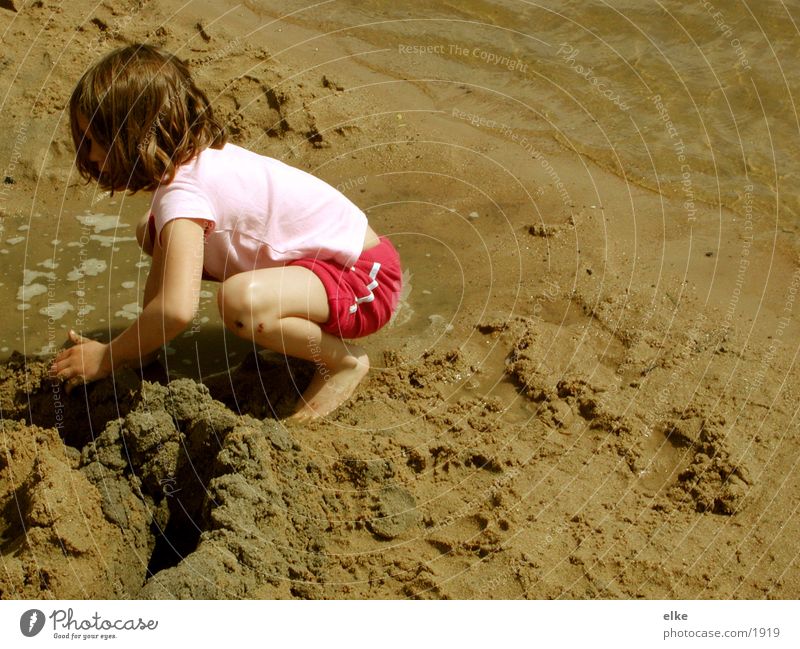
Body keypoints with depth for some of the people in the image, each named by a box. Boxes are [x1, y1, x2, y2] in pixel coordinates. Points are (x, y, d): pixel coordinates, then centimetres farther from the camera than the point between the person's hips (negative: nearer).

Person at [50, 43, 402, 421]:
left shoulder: (183, 189, -28)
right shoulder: (192, 158, 1)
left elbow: (176, 308, -38)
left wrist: (107, 358, -22)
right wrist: (143, 344, 2)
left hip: (363, 279, -10)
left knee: (240, 300, -40)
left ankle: (344, 361, -8)